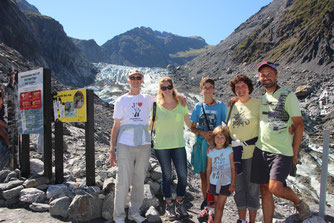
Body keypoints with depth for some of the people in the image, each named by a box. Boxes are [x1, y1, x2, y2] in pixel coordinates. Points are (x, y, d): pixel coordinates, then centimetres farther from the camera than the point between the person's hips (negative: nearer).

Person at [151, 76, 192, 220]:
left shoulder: (181, 104, 5)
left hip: (179, 145, 2)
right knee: (167, 176, 6)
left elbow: (189, 123, 9)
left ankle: (179, 204, 20)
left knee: (183, 175, 0)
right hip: (161, 146, -2)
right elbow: (151, 125, 6)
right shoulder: (156, 105, 1)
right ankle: (169, 206, 22)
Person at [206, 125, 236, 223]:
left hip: (226, 183, -2)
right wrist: (208, 184, 9)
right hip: (214, 183, 3)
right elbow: (209, 168, 6)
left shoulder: (229, 150, -8)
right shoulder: (211, 152, -2)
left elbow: (233, 167, -4)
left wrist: (233, 183, -5)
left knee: (220, 206, -1)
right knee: (216, 205, 14)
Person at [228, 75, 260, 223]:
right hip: (235, 154, 4)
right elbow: (227, 129, 17)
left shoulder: (258, 104, -3)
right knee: (239, 188, 13)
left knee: (252, 189, 5)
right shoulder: (232, 107, 11)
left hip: (252, 154, -4)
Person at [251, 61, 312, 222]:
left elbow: (299, 124, -4)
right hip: (260, 150, 5)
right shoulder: (260, 98, 13)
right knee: (265, 190, 8)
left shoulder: (288, 96, -3)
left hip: (282, 152, -5)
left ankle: (299, 203, 16)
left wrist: (295, 152, -7)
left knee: (275, 188, -15)